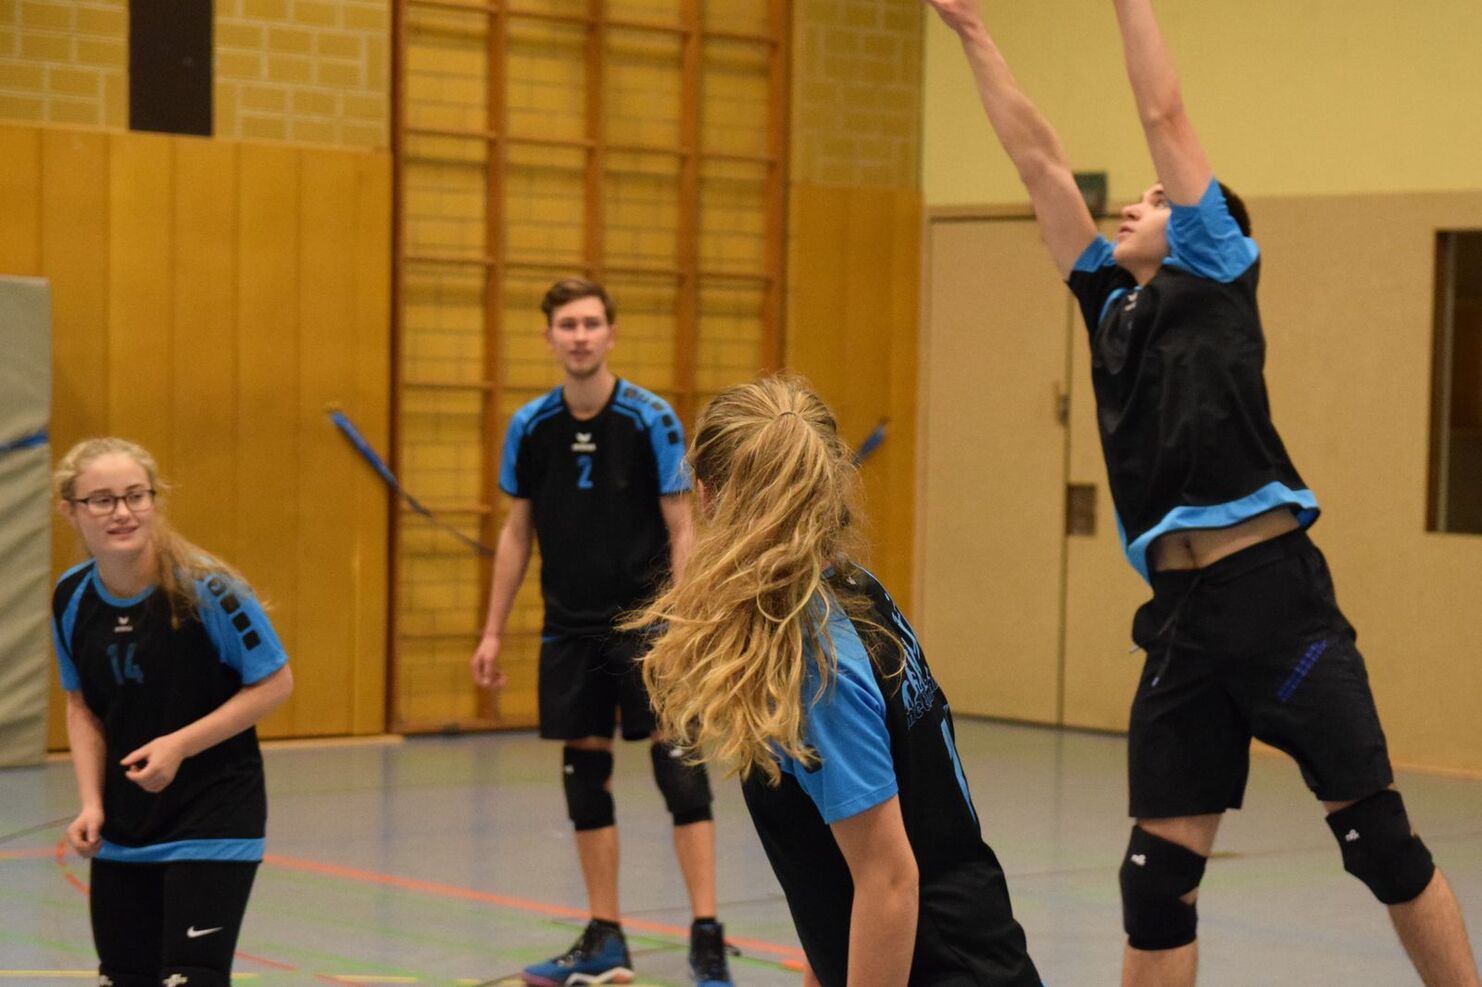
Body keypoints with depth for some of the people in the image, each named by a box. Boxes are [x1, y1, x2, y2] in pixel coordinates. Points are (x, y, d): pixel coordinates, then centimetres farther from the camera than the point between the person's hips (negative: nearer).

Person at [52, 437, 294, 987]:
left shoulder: (205, 590, -18)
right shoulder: (72, 600, -3)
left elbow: (274, 683, -11)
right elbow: (82, 707, 10)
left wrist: (180, 745, -20)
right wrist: (92, 805, -3)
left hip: (212, 827, -5)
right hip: (122, 836, 5)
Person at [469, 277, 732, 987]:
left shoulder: (651, 420, -8)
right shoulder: (530, 427, 2)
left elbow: (681, 531, -6)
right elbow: (516, 534, 11)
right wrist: (493, 632, 9)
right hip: (570, 627, 4)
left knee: (678, 763, -11)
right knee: (585, 771, 8)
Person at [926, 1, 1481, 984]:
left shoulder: (1218, 282, 6)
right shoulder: (1113, 307, 20)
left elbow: (1166, 117, 2)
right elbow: (1039, 159, 21)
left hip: (1273, 590, -6)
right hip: (1180, 615, 6)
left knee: (1378, 836, -3)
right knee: (1158, 877, 4)